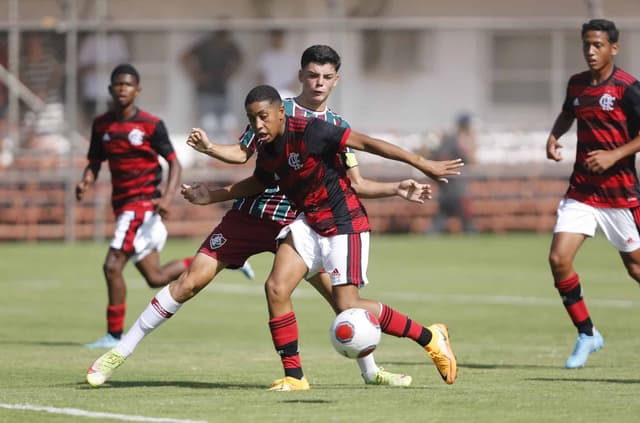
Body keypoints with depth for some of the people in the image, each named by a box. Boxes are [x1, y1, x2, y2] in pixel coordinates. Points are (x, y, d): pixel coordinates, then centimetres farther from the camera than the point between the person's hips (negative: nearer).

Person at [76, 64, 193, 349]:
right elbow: (94, 163, 15)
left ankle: (114, 335, -7)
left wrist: (167, 197, -21)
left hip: (143, 203, -7)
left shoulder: (151, 125, -8)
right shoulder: (101, 125, 9)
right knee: (155, 278, 12)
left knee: (112, 266, -16)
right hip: (122, 205, 7)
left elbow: (174, 163, -5)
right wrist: (85, 182, -7)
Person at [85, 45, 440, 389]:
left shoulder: (338, 128, 6)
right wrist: (209, 148, -13)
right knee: (191, 281, -8)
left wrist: (397, 189, -2)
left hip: (298, 223, 2)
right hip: (250, 215, -2)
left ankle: (370, 371, 10)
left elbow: (355, 184, 10)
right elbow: (242, 152, 5)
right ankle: (121, 351, 1)